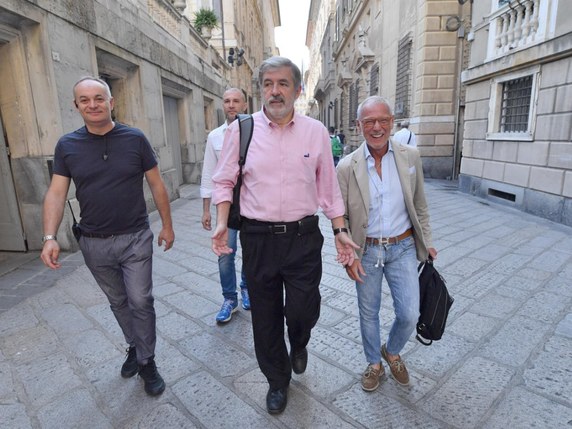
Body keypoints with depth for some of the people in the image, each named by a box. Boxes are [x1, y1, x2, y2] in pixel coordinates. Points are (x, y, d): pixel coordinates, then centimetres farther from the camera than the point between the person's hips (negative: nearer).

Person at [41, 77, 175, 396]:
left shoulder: (135, 139, -6)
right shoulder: (67, 146, 0)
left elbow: (157, 185, -1)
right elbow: (56, 193, -2)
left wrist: (167, 225, 1)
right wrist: (50, 237, -13)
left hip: (135, 238, -2)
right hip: (94, 243, 3)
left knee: (140, 301, 1)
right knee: (118, 302, 18)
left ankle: (147, 361, 20)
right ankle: (134, 346, 40)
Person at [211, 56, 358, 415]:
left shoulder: (316, 131, 1)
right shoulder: (241, 129, -2)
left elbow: (328, 187, 6)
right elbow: (225, 181, 5)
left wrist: (340, 231, 4)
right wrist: (222, 223, -8)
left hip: (303, 236, 0)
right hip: (258, 237, 1)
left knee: (303, 310, 1)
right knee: (265, 316, 13)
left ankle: (299, 345, 43)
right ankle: (277, 381, 41)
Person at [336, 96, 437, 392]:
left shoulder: (410, 157, -2)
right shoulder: (347, 166, -9)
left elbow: (419, 206, 8)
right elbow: (340, 216, -5)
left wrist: (426, 242, 9)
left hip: (402, 247, 1)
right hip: (366, 251, -1)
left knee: (409, 314, 4)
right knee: (368, 313, 14)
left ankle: (392, 352, 38)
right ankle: (374, 363, 41)